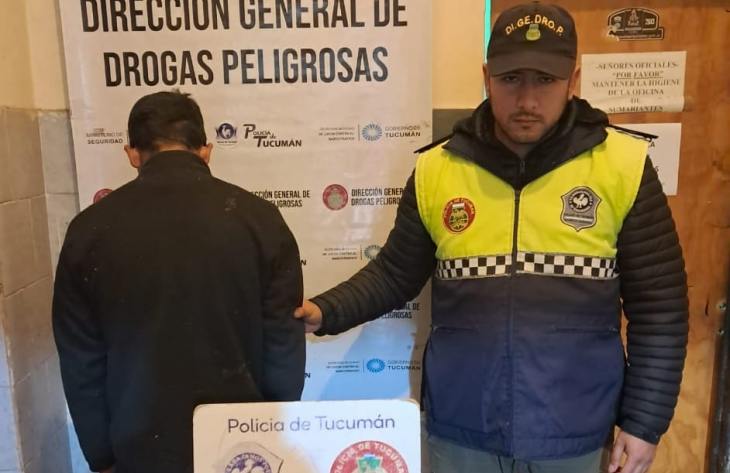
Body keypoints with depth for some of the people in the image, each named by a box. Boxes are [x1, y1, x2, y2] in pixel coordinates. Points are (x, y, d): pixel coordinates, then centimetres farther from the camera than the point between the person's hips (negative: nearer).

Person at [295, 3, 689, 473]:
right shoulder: (436, 168, -4)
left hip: (575, 435, 0)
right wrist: (325, 312, -11)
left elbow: (659, 304, -3)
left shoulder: (624, 166, -7)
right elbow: (394, 274, 3)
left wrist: (645, 420, -2)